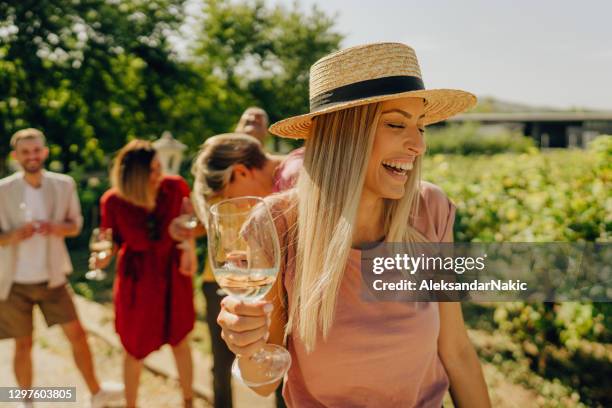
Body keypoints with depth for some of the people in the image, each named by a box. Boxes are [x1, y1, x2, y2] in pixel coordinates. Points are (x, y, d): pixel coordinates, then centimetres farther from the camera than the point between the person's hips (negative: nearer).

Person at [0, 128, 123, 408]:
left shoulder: (64, 185, -5)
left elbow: (76, 225, 4)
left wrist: (57, 228, -18)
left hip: (52, 280, 2)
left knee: (77, 335, 8)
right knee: (24, 345, 9)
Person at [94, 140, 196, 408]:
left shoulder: (175, 187, -13)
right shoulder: (113, 201, -15)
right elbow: (112, 240, -3)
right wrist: (103, 256, -24)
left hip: (174, 275, 1)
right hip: (137, 279, -1)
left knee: (180, 342, 14)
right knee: (135, 350, 10)